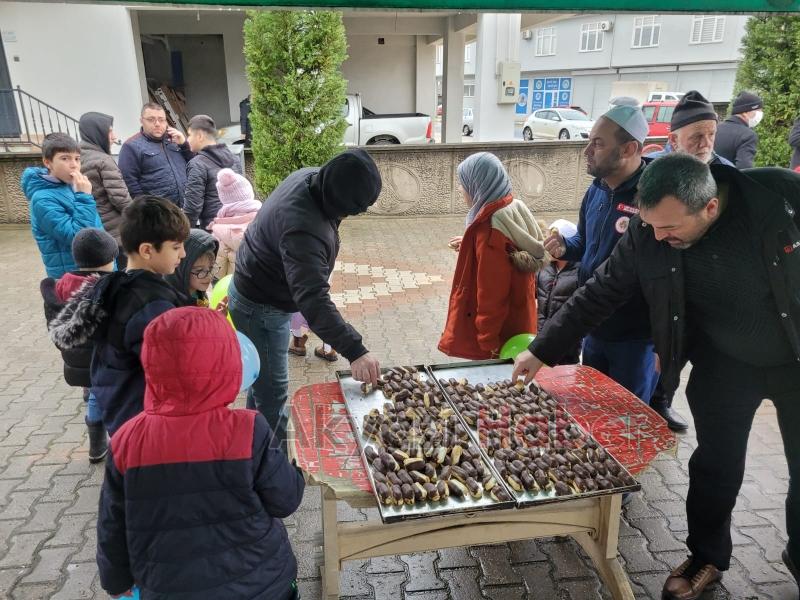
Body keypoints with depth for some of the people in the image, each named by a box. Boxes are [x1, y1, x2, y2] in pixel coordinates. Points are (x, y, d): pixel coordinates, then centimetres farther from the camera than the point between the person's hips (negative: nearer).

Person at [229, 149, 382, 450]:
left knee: (263, 378, 25)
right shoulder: (304, 230, -39)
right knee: (273, 392, -1)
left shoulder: (311, 176, -9)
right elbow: (313, 300, -46)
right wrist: (354, 351, -51)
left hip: (269, 296, 10)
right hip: (259, 308, -10)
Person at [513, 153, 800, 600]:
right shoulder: (646, 235, -19)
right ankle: (707, 558, 35)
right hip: (724, 364, 1)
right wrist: (542, 350, -12)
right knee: (716, 464, 9)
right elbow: (600, 294, -11)